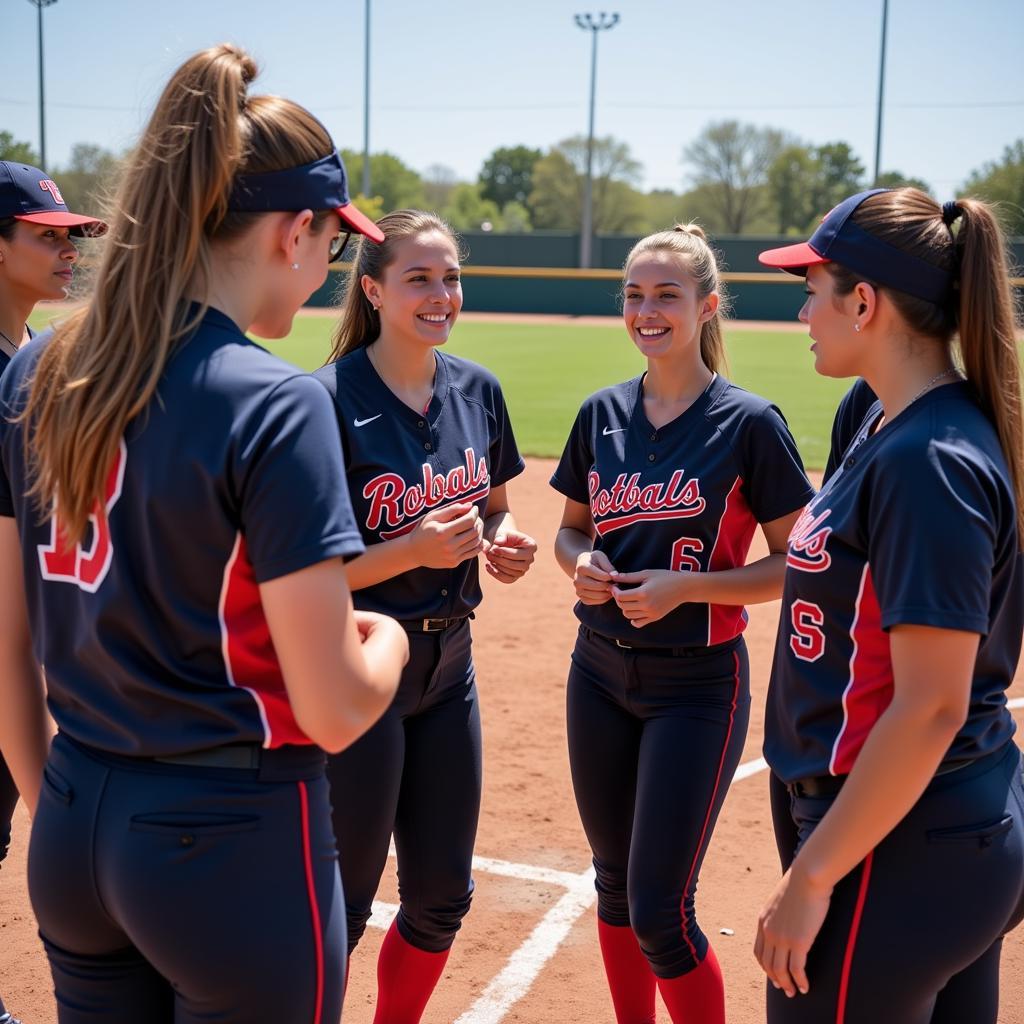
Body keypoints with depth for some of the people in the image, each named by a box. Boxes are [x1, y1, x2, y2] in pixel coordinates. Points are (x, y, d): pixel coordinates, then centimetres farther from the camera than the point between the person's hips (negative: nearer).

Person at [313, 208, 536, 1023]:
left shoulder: (477, 389, 3)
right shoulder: (329, 401, -16)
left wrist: (504, 545, -4)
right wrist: (414, 549, -27)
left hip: (448, 667, 6)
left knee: (442, 897, 15)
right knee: (342, 907, 4)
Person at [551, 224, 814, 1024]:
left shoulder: (748, 422, -10)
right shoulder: (603, 413, 4)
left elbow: (795, 564, -8)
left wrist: (684, 586, -20)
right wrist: (582, 562, -8)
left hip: (697, 685, -5)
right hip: (600, 672, 5)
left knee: (660, 913, -5)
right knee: (615, 884, 15)